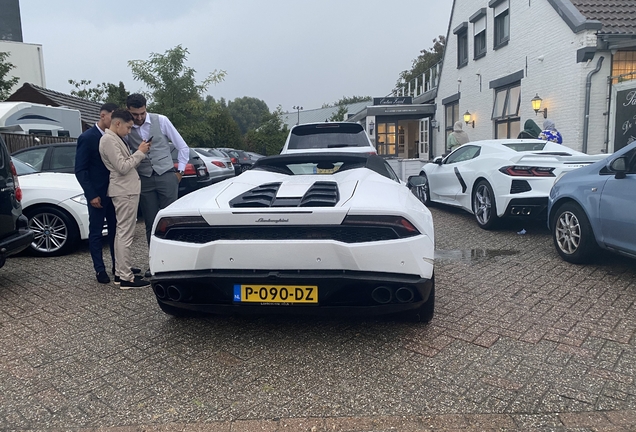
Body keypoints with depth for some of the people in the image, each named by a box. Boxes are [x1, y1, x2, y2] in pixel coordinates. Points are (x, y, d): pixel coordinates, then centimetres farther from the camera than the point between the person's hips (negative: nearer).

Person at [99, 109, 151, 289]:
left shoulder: (114, 138, 18)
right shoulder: (109, 140, -14)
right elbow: (122, 168, -20)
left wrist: (140, 152, 7)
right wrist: (140, 153, -12)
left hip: (126, 190, 11)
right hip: (124, 191, -11)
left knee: (121, 232, 12)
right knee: (126, 234, -8)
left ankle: (119, 273, 19)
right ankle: (126, 278, -4)